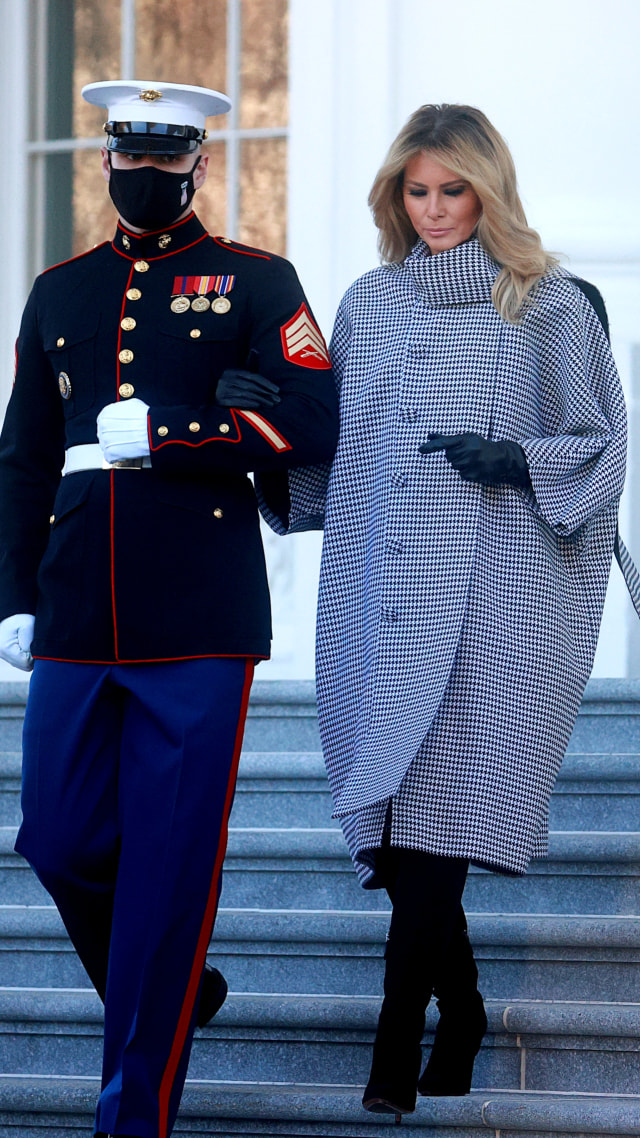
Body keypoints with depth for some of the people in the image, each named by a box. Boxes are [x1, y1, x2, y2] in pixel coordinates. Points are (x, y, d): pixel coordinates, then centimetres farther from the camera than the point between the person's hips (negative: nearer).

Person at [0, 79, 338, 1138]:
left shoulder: (256, 284, 3)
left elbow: (313, 424, -10)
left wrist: (156, 434, -14)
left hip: (199, 631, -4)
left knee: (169, 865, -3)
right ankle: (174, 993, 33)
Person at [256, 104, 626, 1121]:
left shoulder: (550, 307, 4)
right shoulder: (369, 305, 16)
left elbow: (601, 443, 3)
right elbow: (329, 446, 19)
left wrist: (518, 461, -15)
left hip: (491, 591, -4)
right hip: (382, 594, 4)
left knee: (436, 803, -13)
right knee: (394, 812, 1)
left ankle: (399, 1040, -13)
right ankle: (460, 1009, 18)